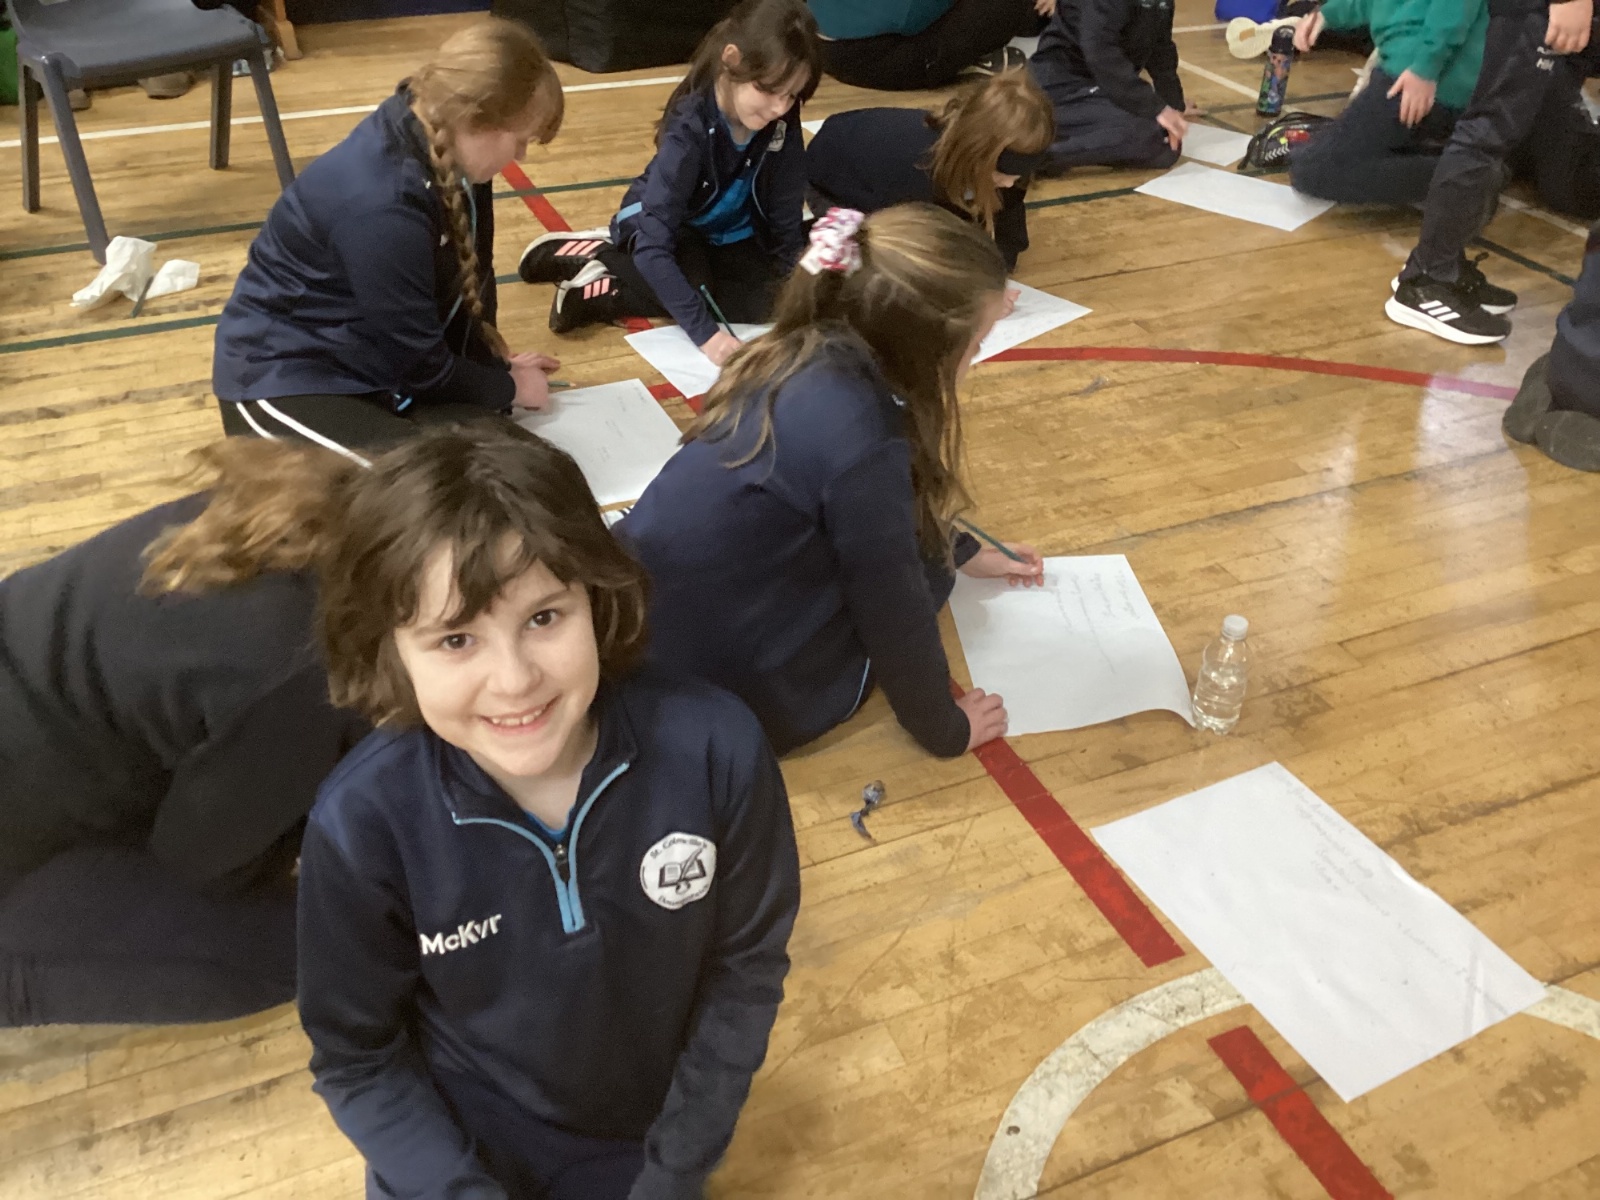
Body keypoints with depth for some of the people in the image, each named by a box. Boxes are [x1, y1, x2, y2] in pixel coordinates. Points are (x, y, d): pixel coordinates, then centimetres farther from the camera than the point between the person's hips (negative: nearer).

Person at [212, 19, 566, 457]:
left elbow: (468, 270, 8)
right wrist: (509, 387, -8)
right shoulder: (382, 204, -33)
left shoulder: (440, 150, -8)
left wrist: (494, 360, 0)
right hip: (283, 375, -8)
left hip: (361, 351, 9)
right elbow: (418, 362, -22)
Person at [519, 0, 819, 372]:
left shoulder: (781, 123, -21)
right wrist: (705, 331, -46)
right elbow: (654, 246, -38)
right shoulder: (690, 128, -34)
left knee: (758, 301, -21)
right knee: (697, 289, -34)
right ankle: (602, 254, -9)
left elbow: (787, 217, -14)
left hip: (728, 231, 6)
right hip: (661, 226, -6)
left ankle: (603, 292, -9)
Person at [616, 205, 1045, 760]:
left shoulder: (801, 359, 0)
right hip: (717, 695, -7)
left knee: (913, 540, 17)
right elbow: (895, 610, -14)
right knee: (922, 565, 8)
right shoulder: (859, 438, -26)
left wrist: (964, 552, 33)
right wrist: (944, 729, 3)